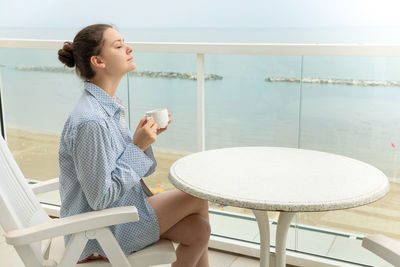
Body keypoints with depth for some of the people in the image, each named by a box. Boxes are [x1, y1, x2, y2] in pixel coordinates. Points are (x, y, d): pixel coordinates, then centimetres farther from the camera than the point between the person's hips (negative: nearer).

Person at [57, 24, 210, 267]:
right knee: (198, 198, -1)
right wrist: (137, 146, -21)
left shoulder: (109, 106, 3)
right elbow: (100, 198, -24)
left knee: (197, 229, -1)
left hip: (124, 206, 8)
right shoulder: (89, 121, -26)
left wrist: (146, 136, -6)